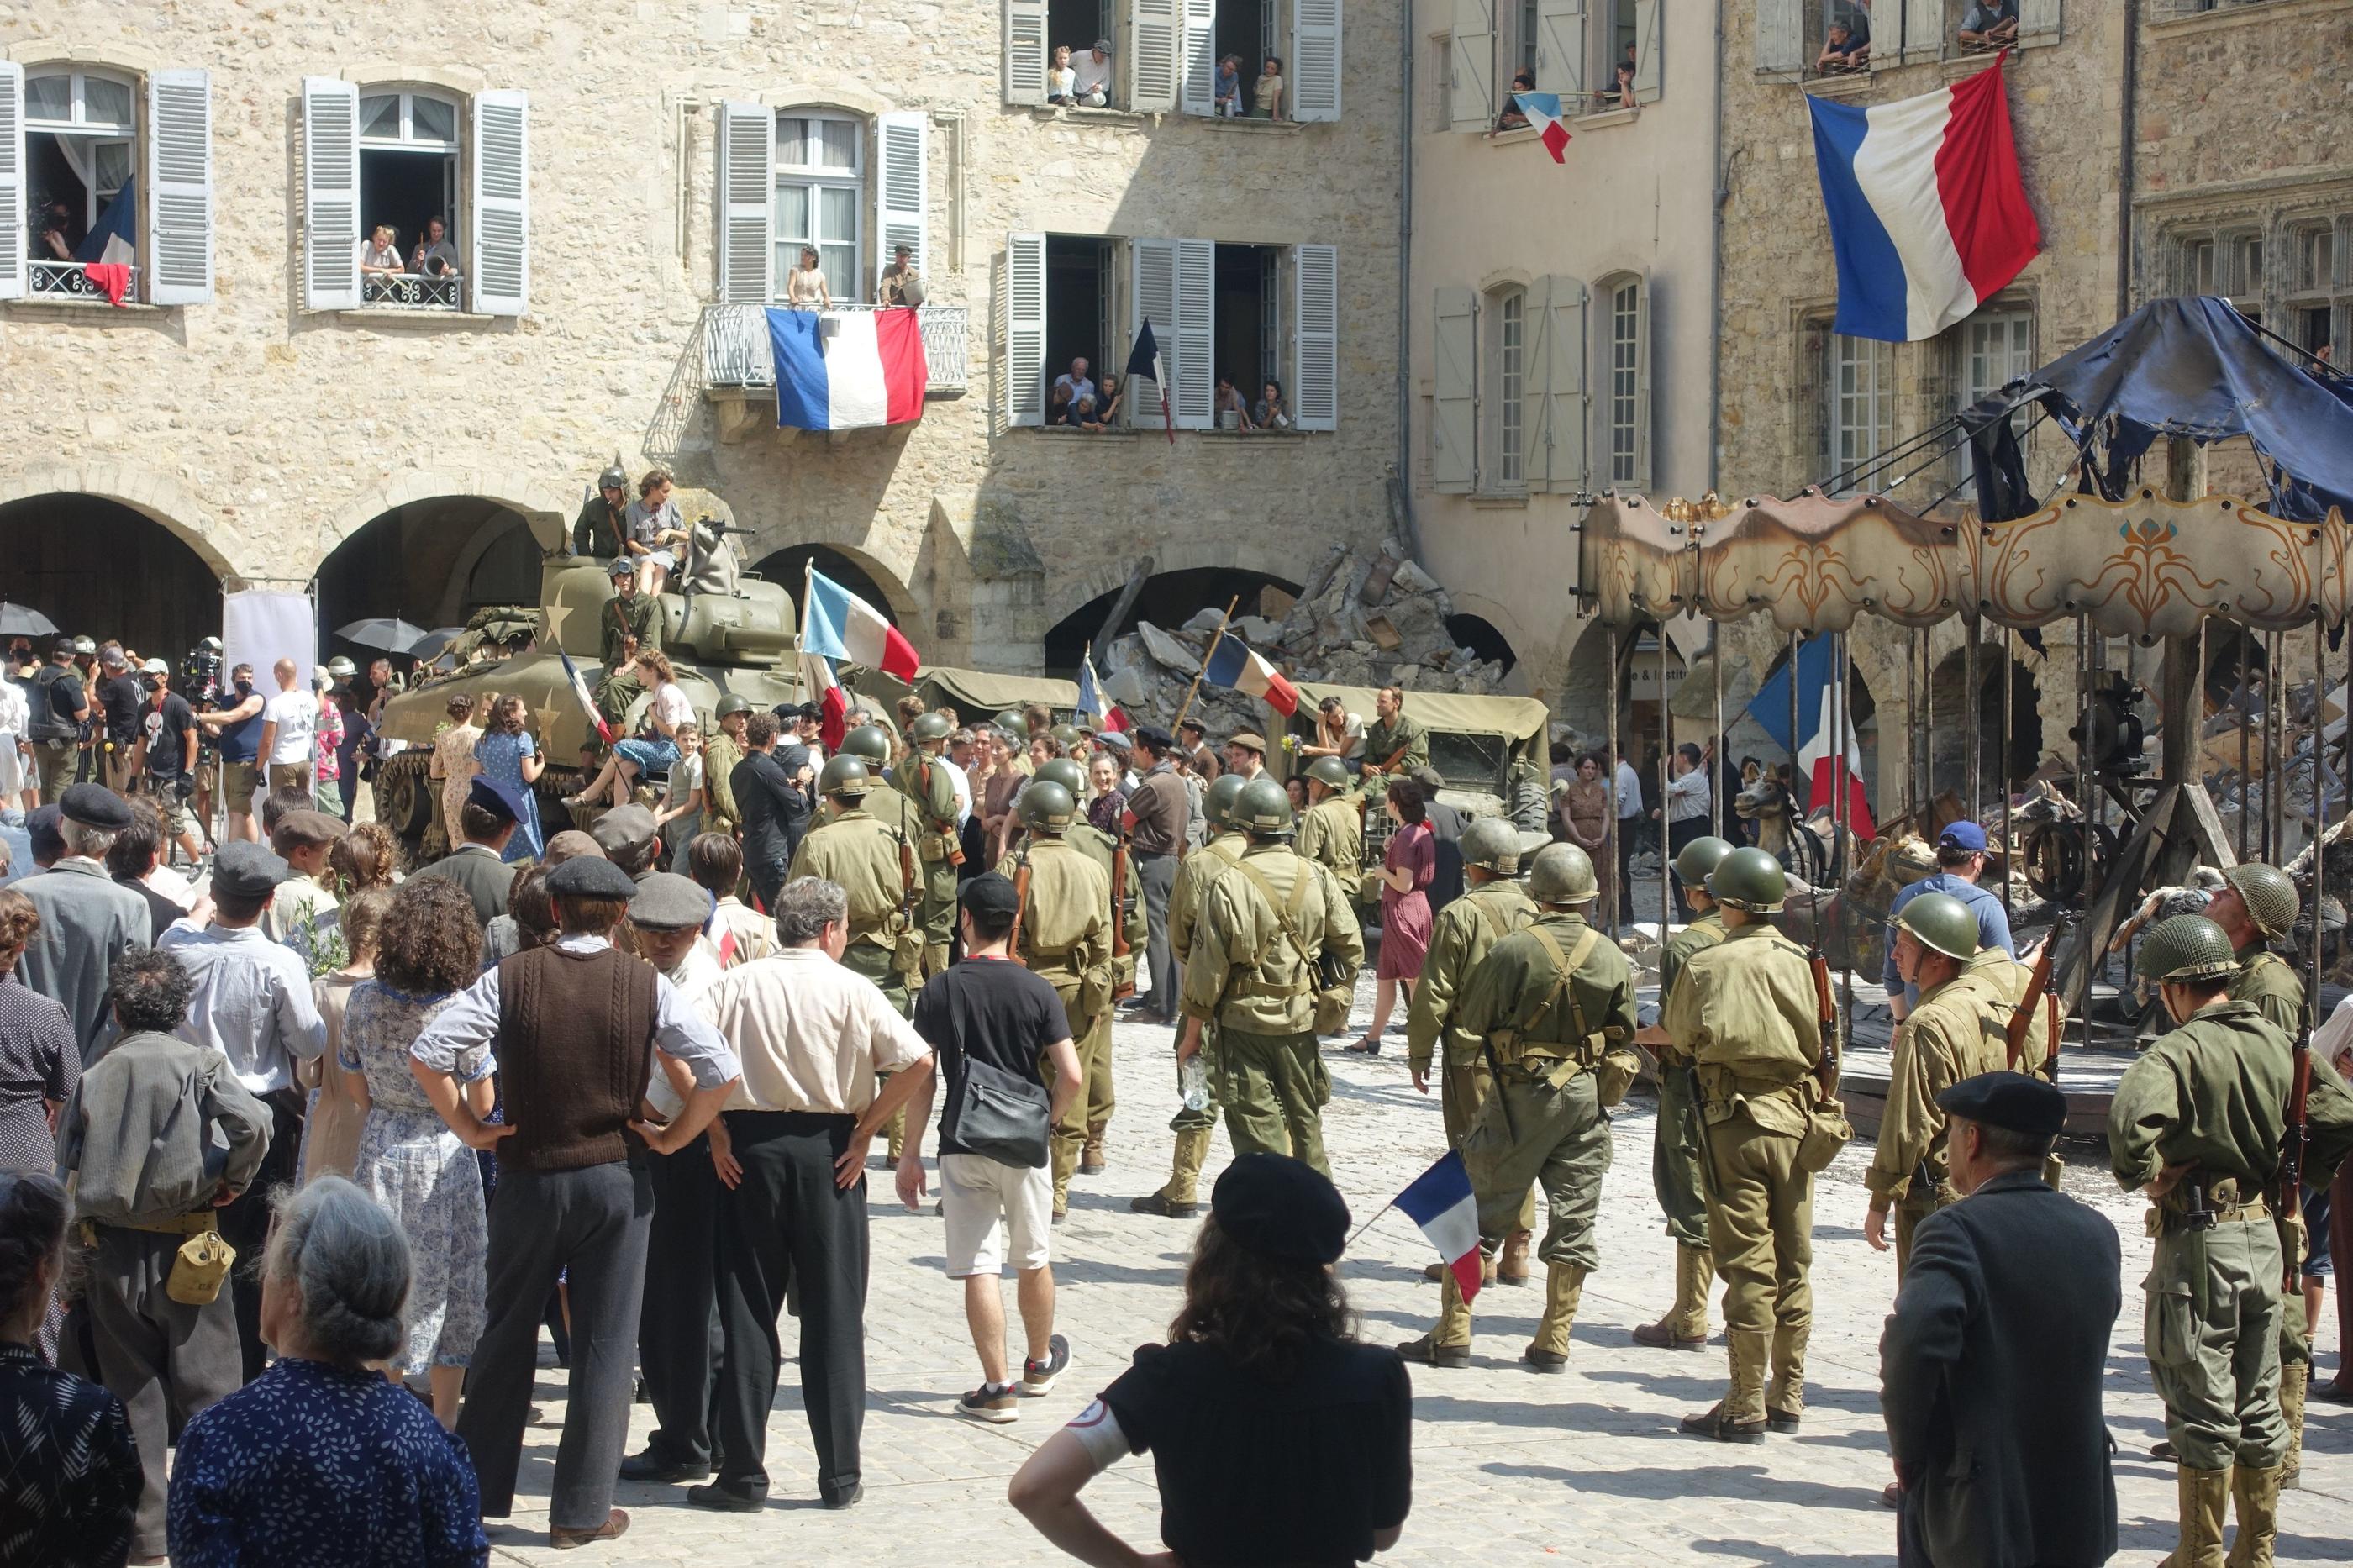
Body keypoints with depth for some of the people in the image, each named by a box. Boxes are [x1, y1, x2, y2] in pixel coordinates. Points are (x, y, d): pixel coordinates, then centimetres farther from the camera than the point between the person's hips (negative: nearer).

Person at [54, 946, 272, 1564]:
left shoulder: (93, 1079, 3)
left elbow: (65, 1174, 4)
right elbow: (252, 1125, -21)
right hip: (185, 1246, -2)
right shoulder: (201, 1064, -5)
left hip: (109, 1251, 3)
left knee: (130, 1392, 10)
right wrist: (233, 1182, -3)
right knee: (206, 1385, 5)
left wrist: (72, 1264, 10)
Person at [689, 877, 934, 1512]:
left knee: (747, 1313, 7)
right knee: (834, 1317, 7)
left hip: (749, 1148, 1)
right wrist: (865, 1130, -3)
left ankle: (742, 1474, 8)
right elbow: (917, 1061, -12)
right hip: (826, 1152, -1)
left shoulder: (737, 984, 1)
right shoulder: (851, 989, -3)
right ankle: (840, 1475, 9)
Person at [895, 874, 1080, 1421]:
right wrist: (1047, 1120, 10)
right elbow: (1072, 1076, -8)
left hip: (962, 1145, -1)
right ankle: (1039, 1363, 37)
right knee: (1034, 1258, 19)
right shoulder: (1038, 992, -4)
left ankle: (998, 1390, -2)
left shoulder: (939, 991, -4)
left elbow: (920, 1078, -4)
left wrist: (910, 1153, 4)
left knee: (979, 1268, 0)